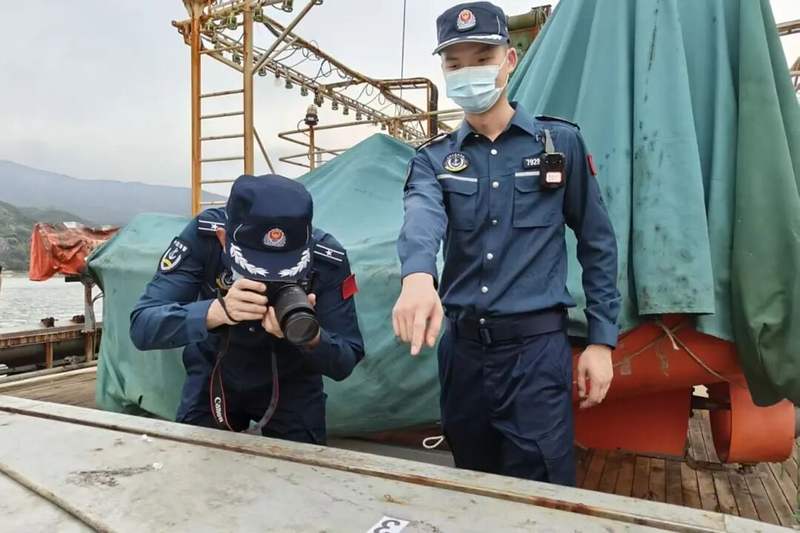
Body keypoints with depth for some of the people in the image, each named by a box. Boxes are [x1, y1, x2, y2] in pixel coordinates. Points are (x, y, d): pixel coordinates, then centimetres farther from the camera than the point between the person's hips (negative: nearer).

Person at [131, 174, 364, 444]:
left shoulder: (326, 258, -28)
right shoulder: (203, 236, -27)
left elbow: (346, 362, -22)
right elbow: (142, 327, -31)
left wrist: (310, 337, -45)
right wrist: (218, 310, -50)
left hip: (291, 384, 0)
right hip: (214, 376, 1)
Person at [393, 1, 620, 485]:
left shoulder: (560, 141, 1)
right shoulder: (434, 158, 4)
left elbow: (597, 243, 4)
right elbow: (422, 217, -19)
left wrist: (602, 340, -1)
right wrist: (418, 276, -42)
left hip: (535, 345, -3)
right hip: (461, 344, 3)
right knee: (474, 489, 21)